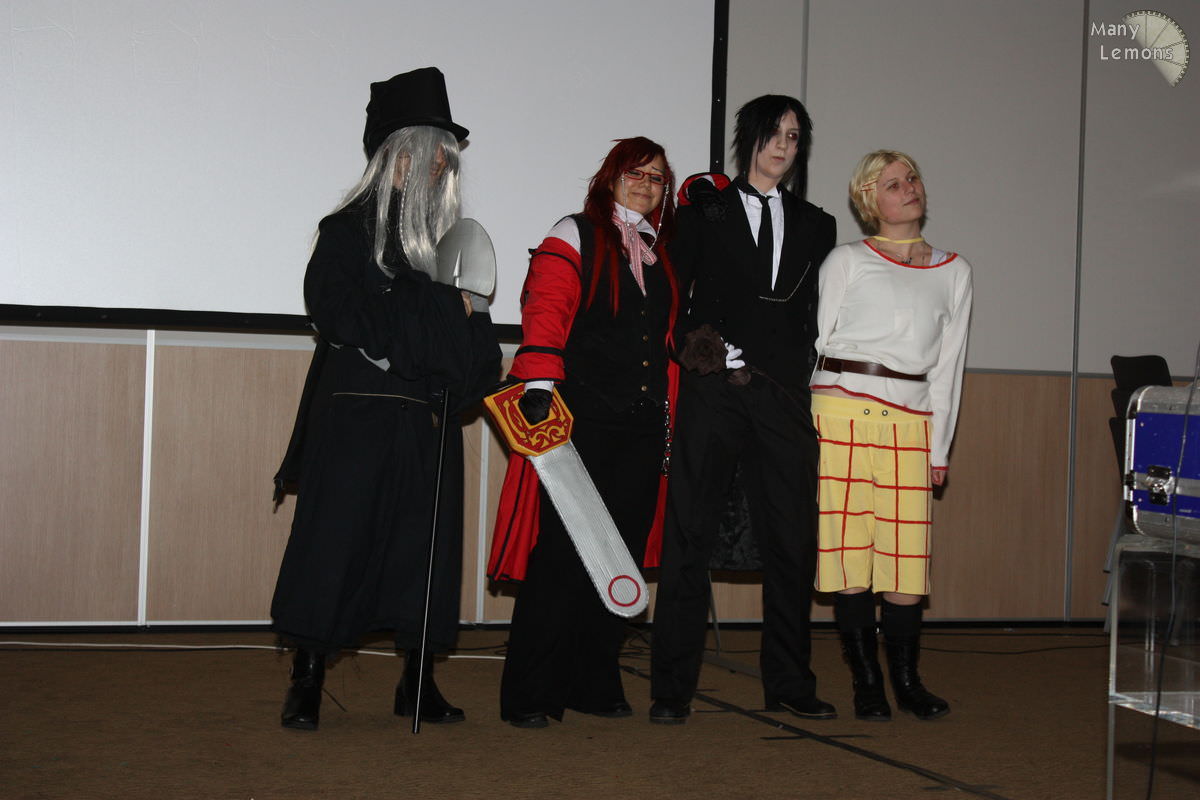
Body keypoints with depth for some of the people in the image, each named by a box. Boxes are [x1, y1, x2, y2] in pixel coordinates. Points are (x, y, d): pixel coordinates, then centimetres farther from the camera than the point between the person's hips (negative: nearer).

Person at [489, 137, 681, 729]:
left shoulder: (665, 253, 20)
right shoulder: (574, 237, 3)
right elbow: (544, 313, -9)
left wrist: (667, 419, 18)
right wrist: (538, 383, -19)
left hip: (643, 431, 6)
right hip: (580, 420, -6)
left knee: (621, 556, 6)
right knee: (561, 554, -8)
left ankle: (593, 685, 16)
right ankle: (529, 695, -2)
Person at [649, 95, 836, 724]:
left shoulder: (815, 225, 17)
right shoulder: (703, 212, 9)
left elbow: (817, 317, 14)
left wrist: (798, 376, 2)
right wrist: (694, 346, -8)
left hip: (782, 397, 3)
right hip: (712, 393, -3)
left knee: (792, 541, 4)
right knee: (688, 537, -3)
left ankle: (788, 683, 17)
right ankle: (672, 688, 3)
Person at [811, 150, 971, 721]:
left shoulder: (953, 272, 17)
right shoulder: (846, 261, 9)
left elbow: (948, 361, 15)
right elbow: (819, 338, 7)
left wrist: (939, 447, 9)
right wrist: (806, 428, -2)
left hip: (909, 423, 2)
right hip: (841, 410, -2)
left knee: (907, 554, -4)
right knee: (847, 549, -3)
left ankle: (906, 679, 10)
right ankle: (866, 682, 6)